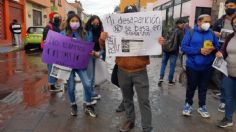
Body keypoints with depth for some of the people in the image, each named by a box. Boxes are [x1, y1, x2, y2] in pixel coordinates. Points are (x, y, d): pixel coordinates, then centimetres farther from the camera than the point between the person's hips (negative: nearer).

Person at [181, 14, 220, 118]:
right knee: (191, 87, 11)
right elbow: (184, 47, -13)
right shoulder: (190, 33, -6)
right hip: (192, 66, -3)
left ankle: (202, 106, 29)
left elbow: (218, 47, 9)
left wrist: (213, 49, -15)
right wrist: (199, 50, -21)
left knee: (203, 87, 13)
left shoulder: (212, 34, 3)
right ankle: (188, 104, 29)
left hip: (207, 67, 3)